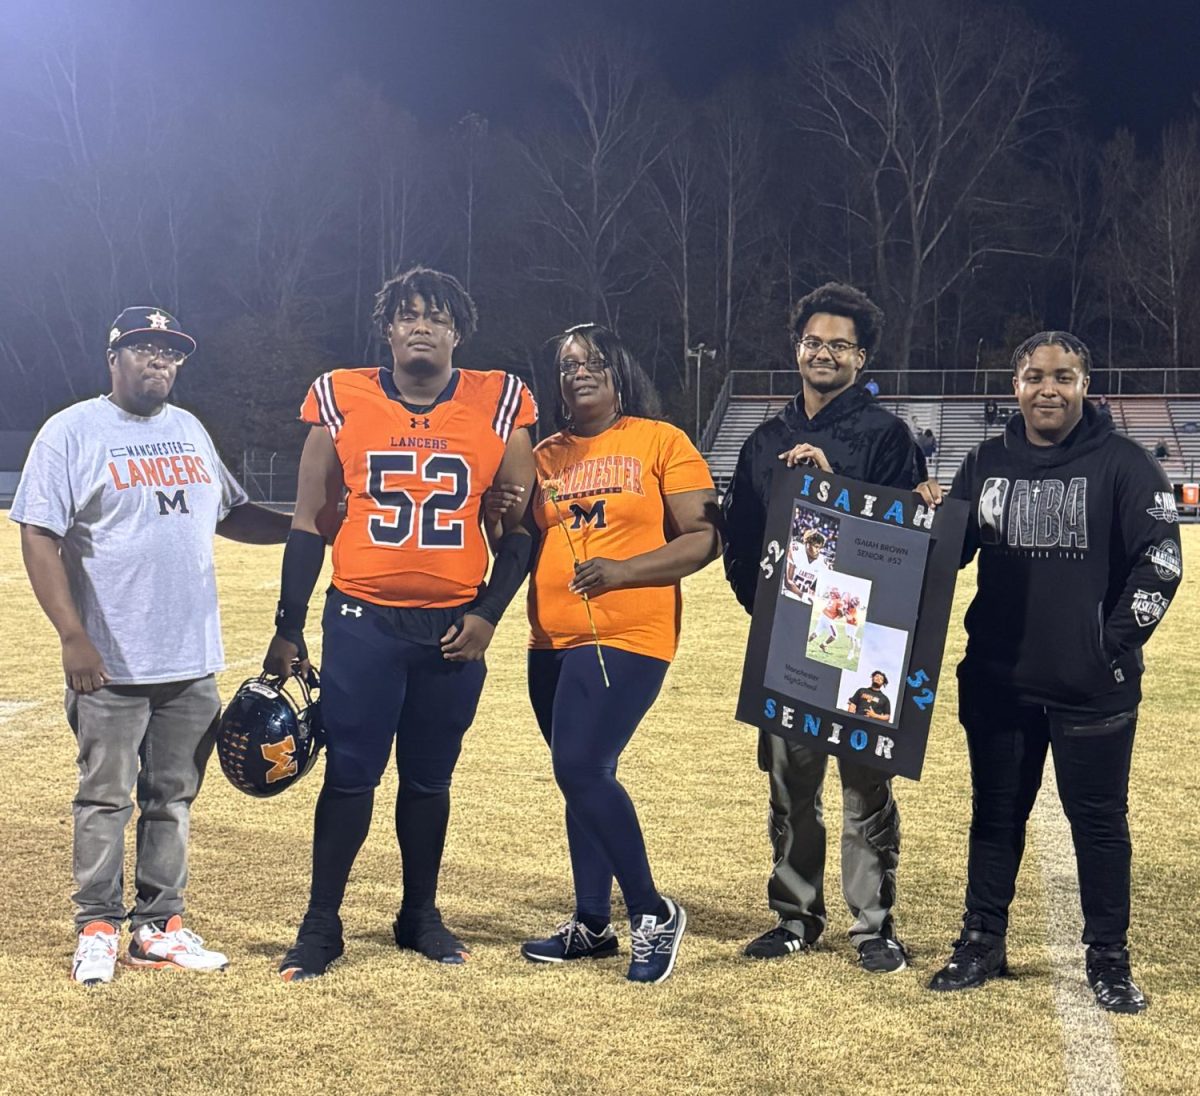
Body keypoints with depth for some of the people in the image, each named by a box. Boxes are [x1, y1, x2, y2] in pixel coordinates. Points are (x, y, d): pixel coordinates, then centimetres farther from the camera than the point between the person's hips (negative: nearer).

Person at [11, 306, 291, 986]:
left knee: (173, 798, 11)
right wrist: (74, 636, -18)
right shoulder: (72, 432, -6)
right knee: (105, 799, 4)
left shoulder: (191, 431, 13)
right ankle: (98, 929, 16)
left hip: (194, 663, 6)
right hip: (111, 664, -5)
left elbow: (231, 515, 22)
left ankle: (160, 927, 21)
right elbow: (40, 538, -11)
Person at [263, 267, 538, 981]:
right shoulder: (342, 400, 0)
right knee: (350, 776, 2)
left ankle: (421, 915, 28)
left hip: (454, 626, 1)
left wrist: (488, 613, -5)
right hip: (362, 622, -1)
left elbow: (519, 526, 5)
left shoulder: (500, 405, 0)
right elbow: (311, 522, 4)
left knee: (430, 779, 12)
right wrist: (289, 628, 3)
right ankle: (322, 925, 14)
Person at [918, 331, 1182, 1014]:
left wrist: (1116, 643, -11)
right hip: (997, 679, 4)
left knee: (1098, 818, 6)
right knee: (996, 813, 14)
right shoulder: (987, 464, 6)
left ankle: (1109, 959, 19)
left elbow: (1159, 562, -7)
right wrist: (932, 517, -10)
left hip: (1093, 686, -4)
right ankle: (982, 943, 26)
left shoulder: (1123, 464, -6)